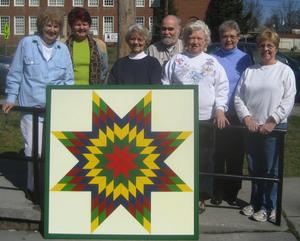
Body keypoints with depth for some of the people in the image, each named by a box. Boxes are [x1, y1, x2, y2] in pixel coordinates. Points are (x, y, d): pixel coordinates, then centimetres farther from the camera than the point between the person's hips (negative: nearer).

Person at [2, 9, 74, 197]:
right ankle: (35, 187, 12)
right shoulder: (26, 44, 3)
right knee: (33, 150, -5)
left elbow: (69, 80, 13)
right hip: (31, 107, -2)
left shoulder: (63, 49, 11)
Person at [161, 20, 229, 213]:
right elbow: (166, 86, 8)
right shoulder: (176, 61, 9)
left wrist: (220, 109, -8)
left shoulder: (212, 63, 9)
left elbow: (222, 88, 6)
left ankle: (202, 197, 17)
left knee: (204, 160, 5)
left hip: (205, 119, 0)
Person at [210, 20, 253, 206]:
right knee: (217, 156, 6)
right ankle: (218, 192, 19)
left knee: (236, 156, 8)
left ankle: (232, 192, 21)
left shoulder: (245, 59, 5)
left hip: (237, 116, 1)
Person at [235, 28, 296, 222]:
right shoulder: (249, 71, 12)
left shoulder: (285, 71, 1)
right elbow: (238, 97, 7)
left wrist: (272, 121, -14)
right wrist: (246, 117, -7)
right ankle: (255, 203, 25)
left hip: (274, 128, -4)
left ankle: (268, 207, 11)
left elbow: (288, 100, -7)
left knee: (271, 169, 0)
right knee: (254, 168, 12)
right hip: (251, 127, 4)